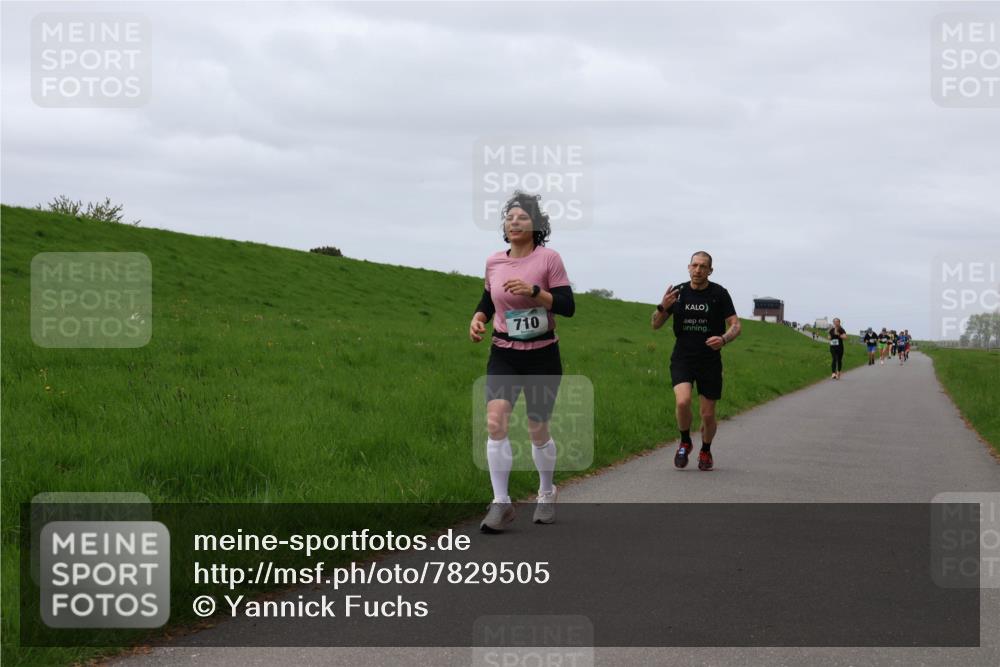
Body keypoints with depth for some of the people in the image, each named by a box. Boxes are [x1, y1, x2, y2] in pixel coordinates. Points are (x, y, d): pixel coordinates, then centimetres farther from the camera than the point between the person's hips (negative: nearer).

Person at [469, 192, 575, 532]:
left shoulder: (548, 258, -9)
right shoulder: (494, 262, 2)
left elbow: (567, 306, -12)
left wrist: (534, 291, -25)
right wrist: (478, 317, -2)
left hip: (542, 356, -2)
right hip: (504, 355, 2)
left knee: (538, 430, 8)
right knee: (495, 421, -19)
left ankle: (546, 493, 34)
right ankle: (501, 503, -13)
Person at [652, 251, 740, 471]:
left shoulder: (719, 294, -3)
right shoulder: (678, 293, 2)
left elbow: (735, 325, -3)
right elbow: (656, 325, 8)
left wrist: (723, 339, -24)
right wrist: (662, 307, -14)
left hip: (710, 362, 0)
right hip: (682, 359, 0)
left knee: (708, 415, 3)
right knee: (683, 401, -24)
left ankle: (705, 451, 33)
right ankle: (685, 442, 3)